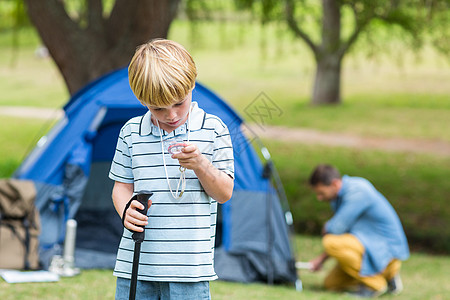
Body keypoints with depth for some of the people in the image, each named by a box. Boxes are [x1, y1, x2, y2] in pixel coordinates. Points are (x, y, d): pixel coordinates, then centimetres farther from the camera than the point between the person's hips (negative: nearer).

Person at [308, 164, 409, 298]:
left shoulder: (357, 191, -24)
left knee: (331, 242, -28)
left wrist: (326, 229, -2)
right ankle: (389, 276, 14)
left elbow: (336, 229, -27)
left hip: (387, 250, -10)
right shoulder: (340, 194, 7)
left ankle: (375, 284, -14)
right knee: (331, 283, 11)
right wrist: (321, 259, 10)